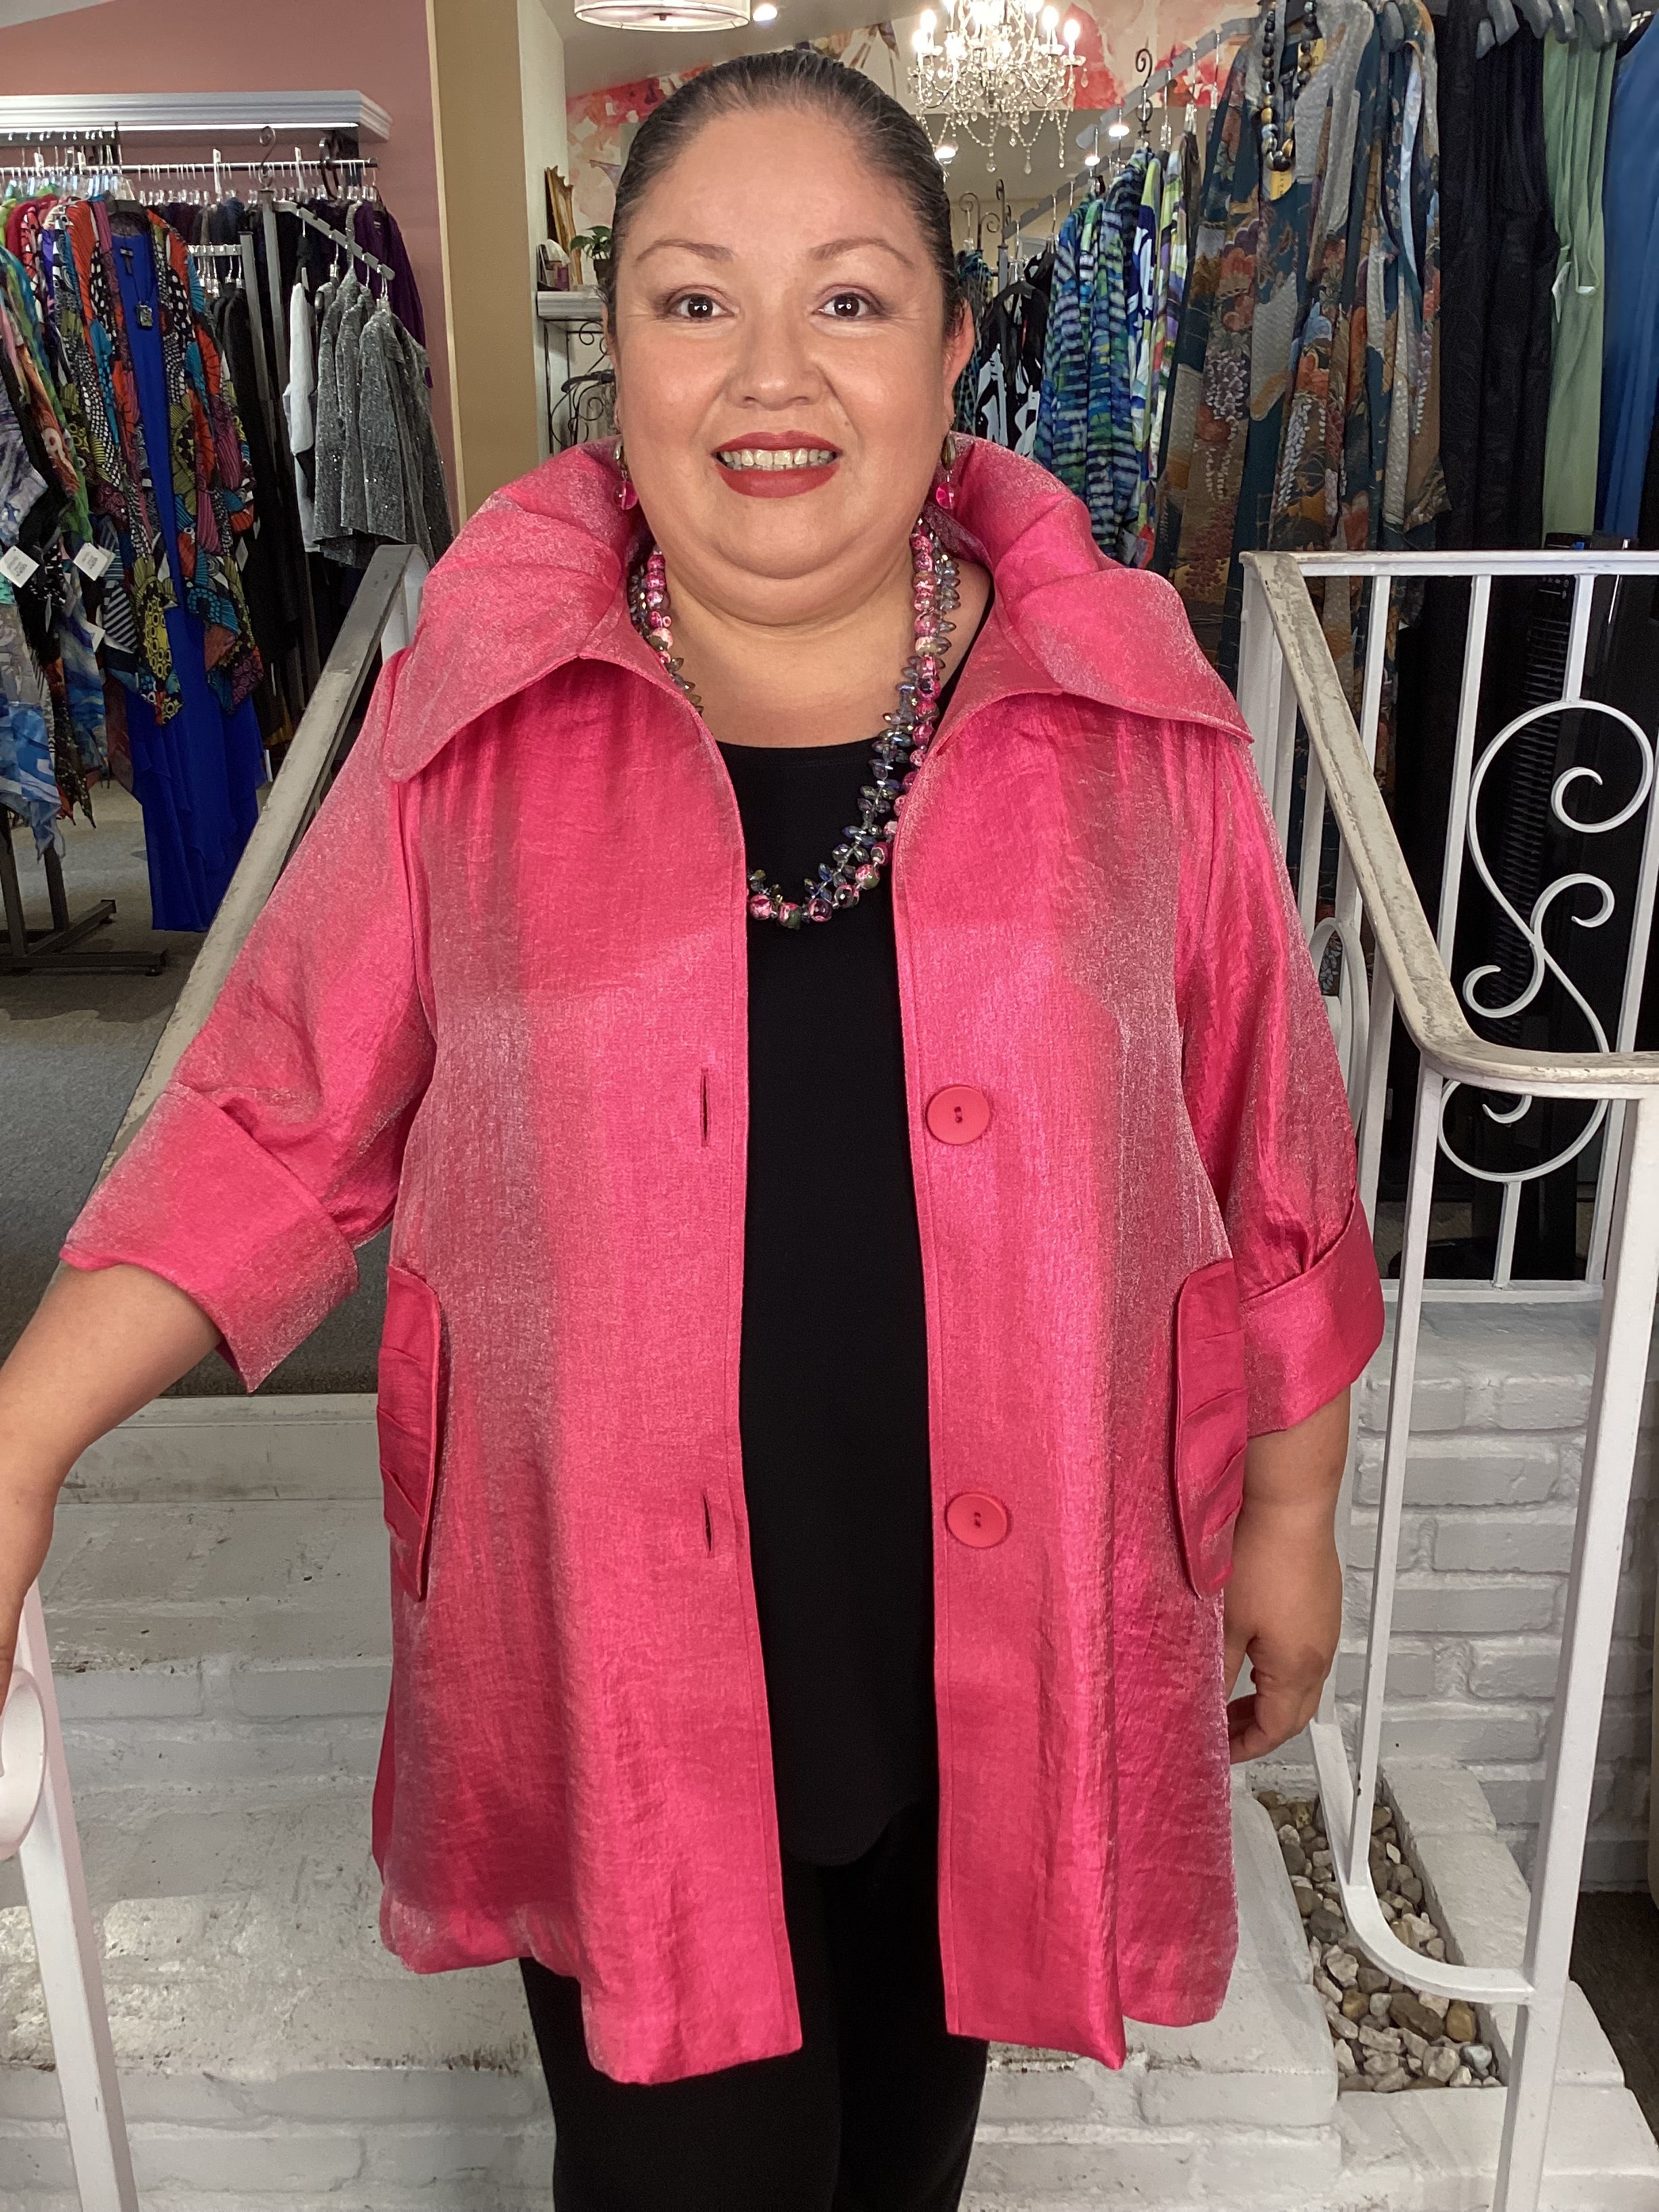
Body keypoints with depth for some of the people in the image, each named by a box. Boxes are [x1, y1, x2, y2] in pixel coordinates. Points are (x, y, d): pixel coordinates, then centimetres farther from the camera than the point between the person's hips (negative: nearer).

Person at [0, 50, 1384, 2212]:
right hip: (621, 1638, -1)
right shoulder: (476, 717, -9)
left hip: (1006, 1612, 2)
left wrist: (1289, 1518, 6)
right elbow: (284, 1122, -3)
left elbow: (1269, 1160, 0)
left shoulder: (1133, 715, -8)